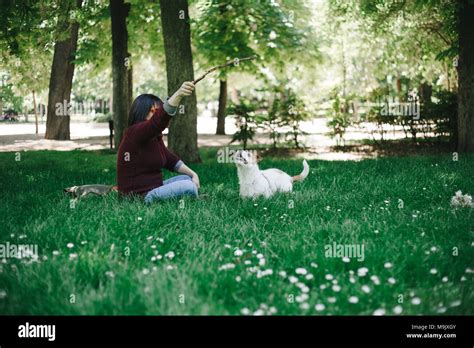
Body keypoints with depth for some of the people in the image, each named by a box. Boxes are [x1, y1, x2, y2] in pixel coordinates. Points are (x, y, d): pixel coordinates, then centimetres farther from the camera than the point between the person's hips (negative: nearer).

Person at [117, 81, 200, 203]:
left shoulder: (155, 137, 13)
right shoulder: (135, 133, -17)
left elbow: (170, 160, 20)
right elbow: (159, 119, -36)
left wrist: (193, 174, 9)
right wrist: (178, 94, -50)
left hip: (152, 190, 10)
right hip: (139, 196, -10)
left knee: (187, 178, 16)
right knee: (189, 187, -16)